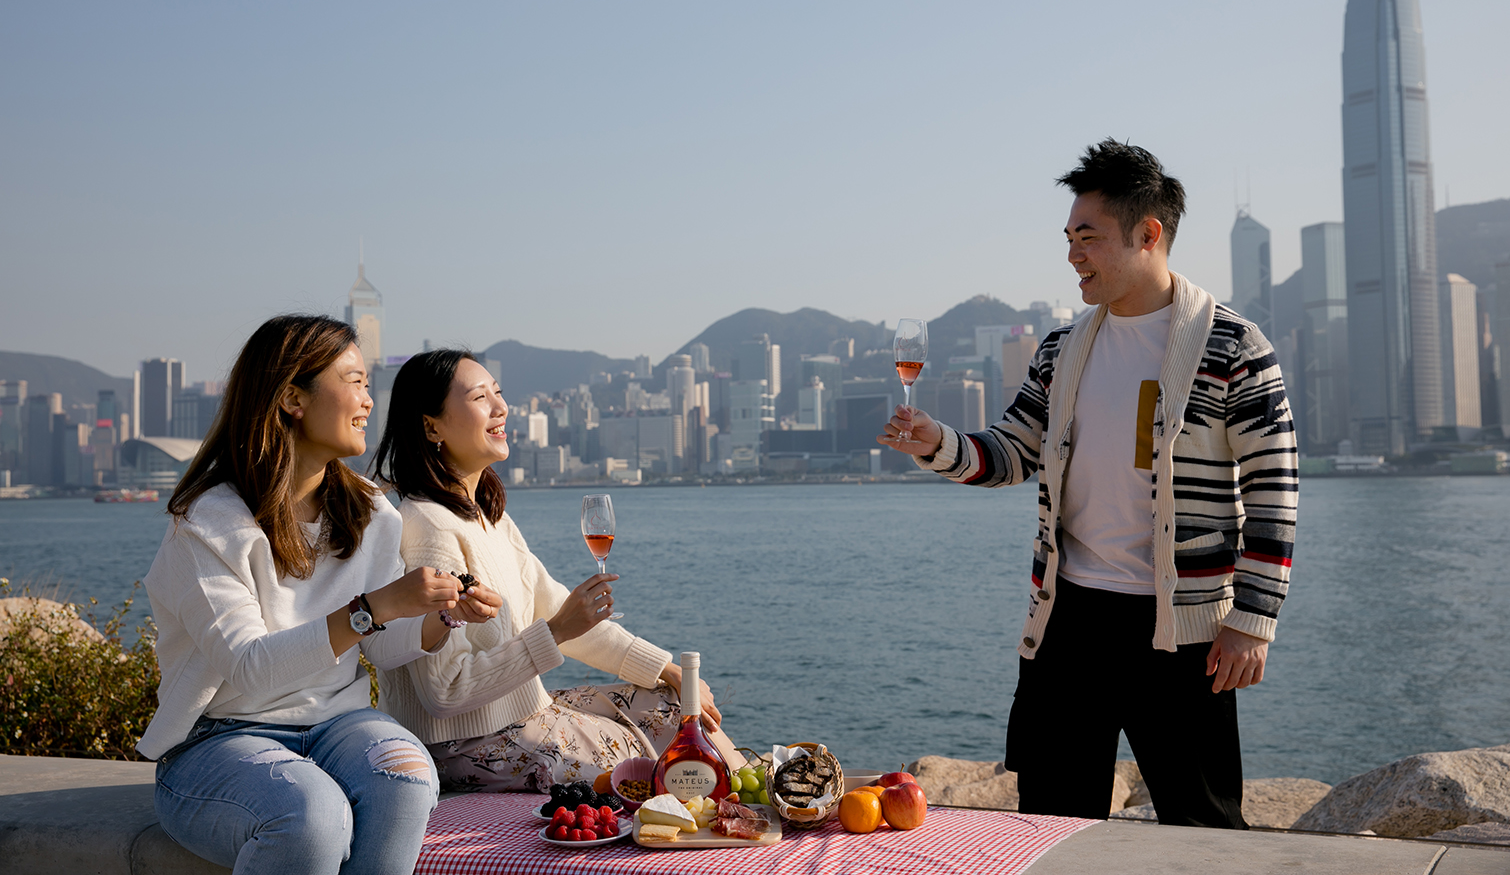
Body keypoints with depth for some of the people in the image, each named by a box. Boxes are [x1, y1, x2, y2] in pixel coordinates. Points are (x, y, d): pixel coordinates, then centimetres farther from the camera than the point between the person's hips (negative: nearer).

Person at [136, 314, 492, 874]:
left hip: (334, 723, 5)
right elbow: (248, 669, -22)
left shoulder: (368, 513, 10)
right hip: (219, 740, -4)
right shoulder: (210, 524, -11)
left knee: (405, 776, -30)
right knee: (313, 815, -36)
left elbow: (385, 648, 10)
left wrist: (447, 615, -12)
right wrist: (373, 608, -31)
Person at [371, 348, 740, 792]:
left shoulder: (489, 516, 9)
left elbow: (560, 611, 13)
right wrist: (558, 631, -26)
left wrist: (670, 670, 8)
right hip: (467, 751, -9)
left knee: (676, 705, 10)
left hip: (523, 712, 10)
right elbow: (445, 691, -25)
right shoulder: (428, 529, -22)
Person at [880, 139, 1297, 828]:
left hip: (1179, 625, -5)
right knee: (1051, 821, 12)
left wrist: (1252, 620, -12)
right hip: (1066, 616, 5)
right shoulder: (1062, 351, 10)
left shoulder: (1231, 349, -6)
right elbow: (1009, 455, 14)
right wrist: (938, 446, -7)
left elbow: (1273, 491, -7)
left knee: (1203, 828, 6)